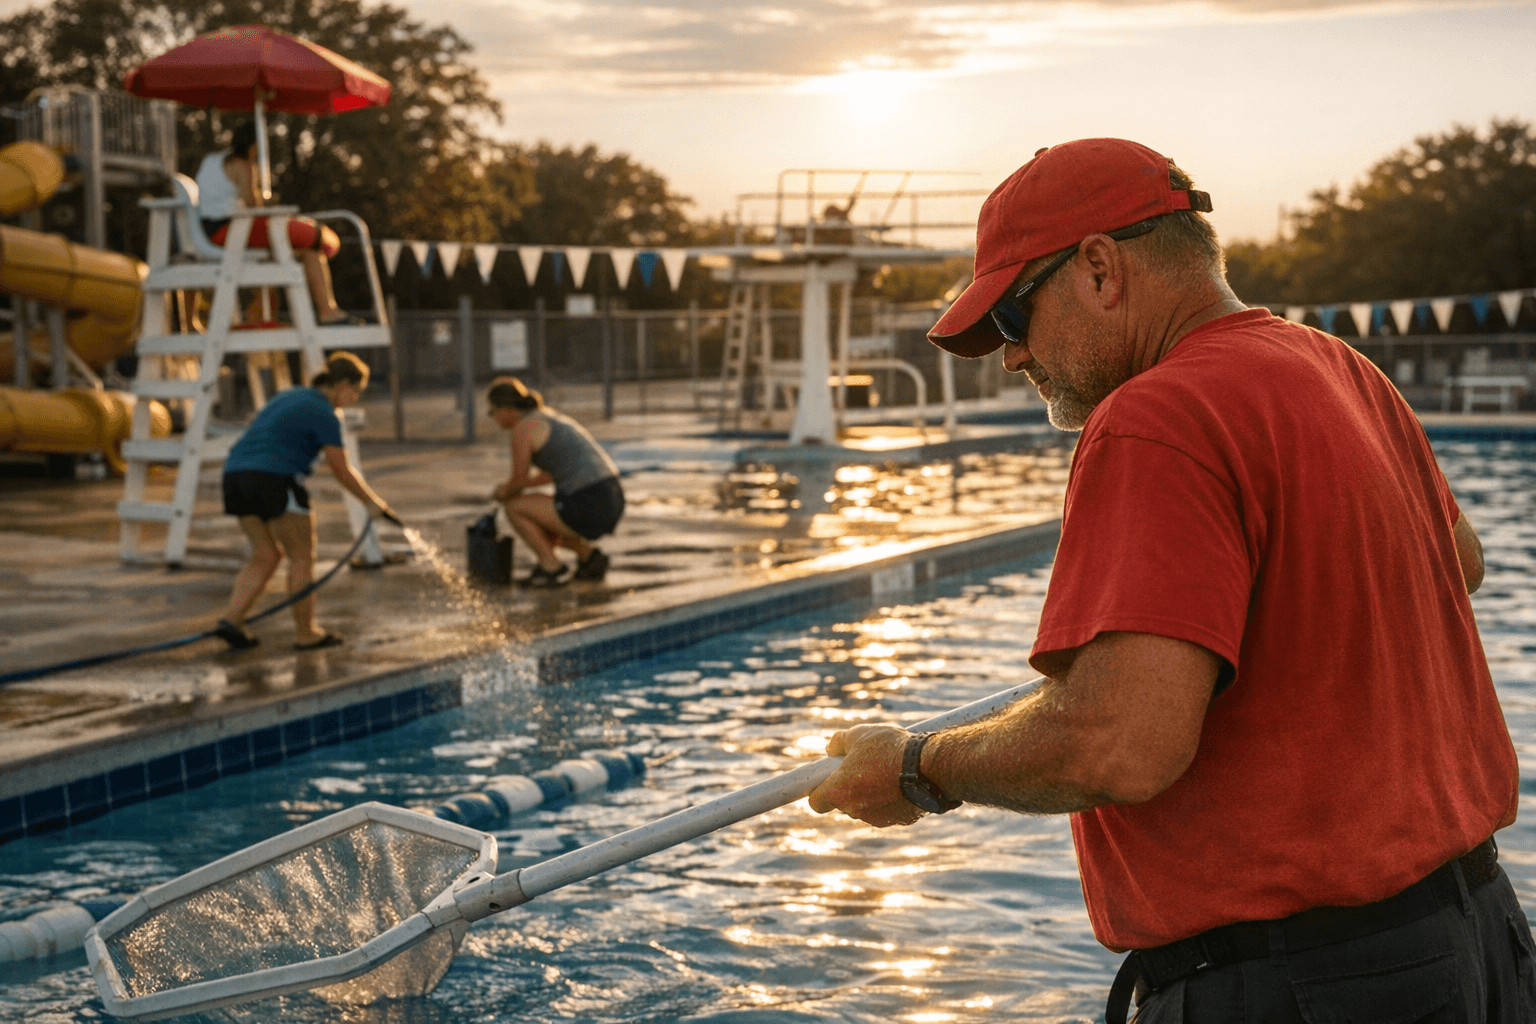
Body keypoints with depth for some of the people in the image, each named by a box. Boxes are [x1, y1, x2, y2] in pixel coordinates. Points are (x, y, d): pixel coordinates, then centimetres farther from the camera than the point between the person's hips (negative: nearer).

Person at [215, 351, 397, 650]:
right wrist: (373, 502, 10)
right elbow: (342, 471, -3)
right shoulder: (324, 414, -5)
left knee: (266, 555, 15)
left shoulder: (290, 396, 21)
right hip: (273, 479, -8)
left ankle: (232, 619, 2)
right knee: (302, 557, 5)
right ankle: (305, 633, 11)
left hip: (236, 473, 8)